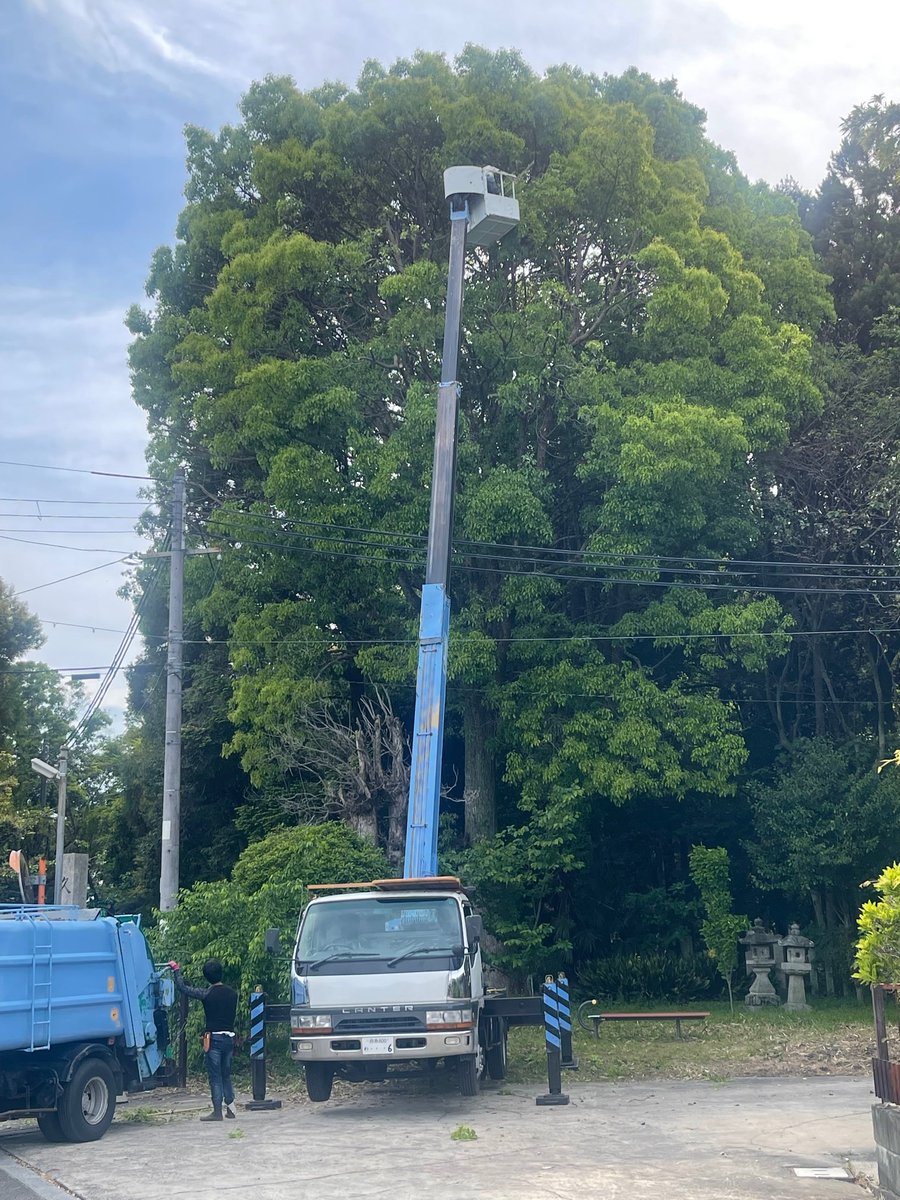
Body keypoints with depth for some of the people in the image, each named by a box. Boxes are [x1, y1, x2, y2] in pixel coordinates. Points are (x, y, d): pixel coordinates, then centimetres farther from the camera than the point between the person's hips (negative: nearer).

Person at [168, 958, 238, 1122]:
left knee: (215, 1076, 1)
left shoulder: (207, 994, -9)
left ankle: (217, 1111, 1)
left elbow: (182, 987, -2)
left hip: (214, 1038, -5)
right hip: (230, 1037, 5)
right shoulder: (232, 993, 4)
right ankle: (230, 1108, 13)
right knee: (226, 1075, 16)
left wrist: (176, 970, 11)